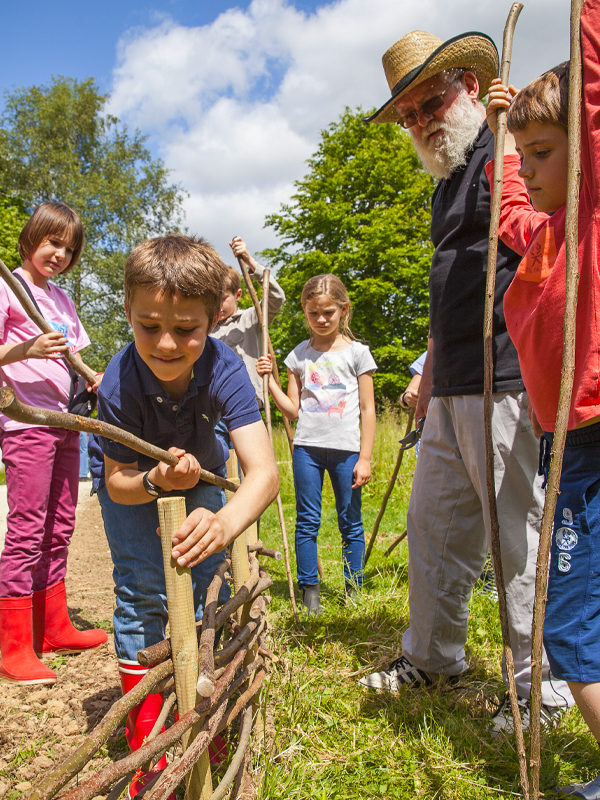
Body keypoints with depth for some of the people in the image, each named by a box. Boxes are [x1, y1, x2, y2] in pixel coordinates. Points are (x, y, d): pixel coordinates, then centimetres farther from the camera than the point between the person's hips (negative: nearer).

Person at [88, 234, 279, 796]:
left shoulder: (224, 369, -35)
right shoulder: (120, 382, -35)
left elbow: (263, 471, -46)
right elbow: (117, 482, -23)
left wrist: (224, 522, -66)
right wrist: (157, 480, -46)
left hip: (196, 471, 2)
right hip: (131, 476, -2)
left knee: (205, 579, -1)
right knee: (143, 589, -11)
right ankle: (146, 744, 8)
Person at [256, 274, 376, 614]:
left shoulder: (357, 352, 2)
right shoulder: (299, 355, 9)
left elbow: (368, 410, 1)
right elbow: (293, 410, 8)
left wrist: (365, 458, -4)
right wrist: (270, 379, -3)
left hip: (346, 449, -2)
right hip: (307, 447, 2)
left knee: (351, 523, 7)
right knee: (307, 522, 5)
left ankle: (354, 590, 21)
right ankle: (310, 590, 17)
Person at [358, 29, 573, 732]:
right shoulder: (447, 181, 23)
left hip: (508, 386, -9)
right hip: (454, 391, 9)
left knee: (519, 536, -1)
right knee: (432, 523, 15)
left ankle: (541, 687, 18)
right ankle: (431, 655, 32)